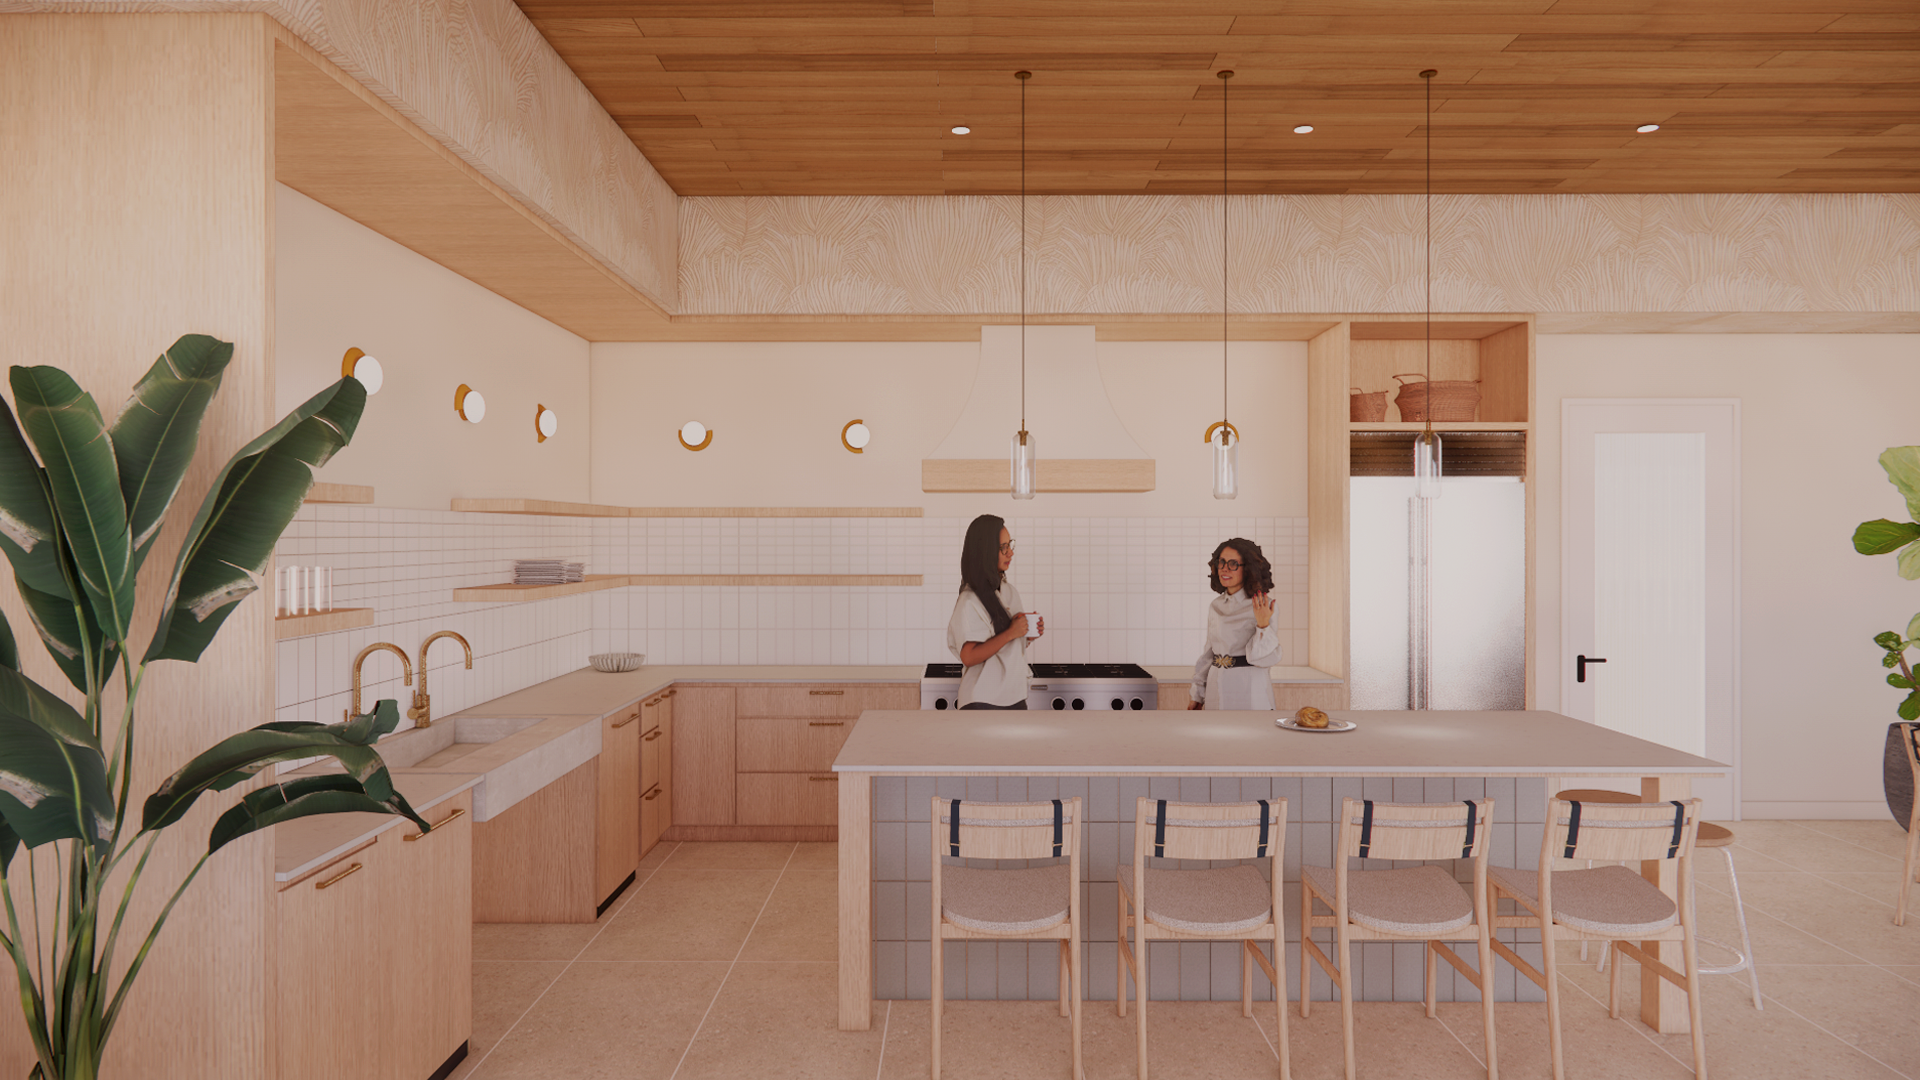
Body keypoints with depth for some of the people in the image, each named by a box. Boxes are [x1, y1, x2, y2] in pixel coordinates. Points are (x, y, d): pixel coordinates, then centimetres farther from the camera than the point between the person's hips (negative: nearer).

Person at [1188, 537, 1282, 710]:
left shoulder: (1263, 606, -9)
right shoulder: (1215, 606, 7)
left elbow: (1268, 658, -13)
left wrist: (1263, 624, -27)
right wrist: (1197, 695, 15)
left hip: (1249, 692, -5)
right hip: (1217, 689, 5)